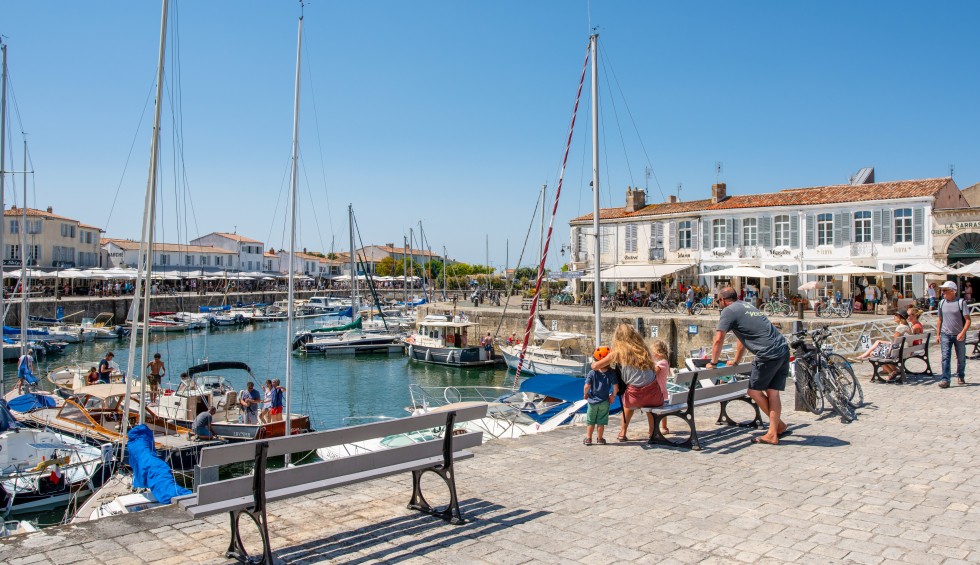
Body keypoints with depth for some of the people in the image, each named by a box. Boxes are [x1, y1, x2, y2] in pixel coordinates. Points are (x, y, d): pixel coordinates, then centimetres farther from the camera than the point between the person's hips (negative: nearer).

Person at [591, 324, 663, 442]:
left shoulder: (618, 352, -1)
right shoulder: (641, 348, 8)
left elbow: (595, 366, 0)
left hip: (636, 395, -2)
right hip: (654, 392, 2)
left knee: (628, 404, 34)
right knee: (651, 404, 38)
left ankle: (623, 434, 40)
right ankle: (653, 433, 42)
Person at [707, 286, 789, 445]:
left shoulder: (728, 311, -2)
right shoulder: (747, 306, 25)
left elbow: (718, 340, -6)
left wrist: (713, 363, 7)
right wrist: (736, 362, 39)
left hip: (768, 354, -8)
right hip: (783, 350, 8)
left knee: (754, 390, 6)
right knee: (772, 393, 9)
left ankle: (779, 424, 16)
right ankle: (773, 434, 11)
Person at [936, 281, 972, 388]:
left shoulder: (961, 302, -7)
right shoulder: (941, 303, 5)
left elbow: (968, 320, -10)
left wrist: (963, 333, -22)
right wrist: (938, 334, 10)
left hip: (959, 335, -2)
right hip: (945, 335, 2)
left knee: (961, 358, 12)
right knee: (945, 357, -9)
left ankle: (961, 376, 32)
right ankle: (945, 380, -12)